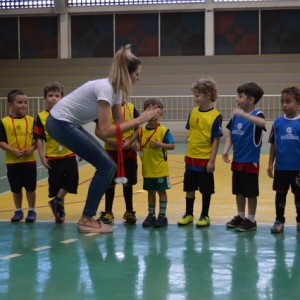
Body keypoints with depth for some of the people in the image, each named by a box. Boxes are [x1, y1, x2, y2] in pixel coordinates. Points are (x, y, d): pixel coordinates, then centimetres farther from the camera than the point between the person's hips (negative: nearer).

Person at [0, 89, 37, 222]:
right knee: (16, 188, 11)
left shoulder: (31, 120, 0)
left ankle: (31, 211, 19)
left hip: (29, 160, 0)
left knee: (30, 187, 6)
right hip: (12, 161, 0)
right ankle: (18, 211, 24)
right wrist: (13, 150, -17)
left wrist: (32, 148, -14)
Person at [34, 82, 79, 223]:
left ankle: (57, 201, 7)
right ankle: (60, 210, 23)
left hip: (69, 154, 1)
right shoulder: (41, 117, -2)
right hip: (52, 157, -1)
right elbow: (39, 139, -2)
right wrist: (42, 157, -6)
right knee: (56, 184, 7)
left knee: (72, 179, -12)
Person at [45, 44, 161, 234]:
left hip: (70, 124, 9)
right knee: (105, 166, -9)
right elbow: (105, 131, -29)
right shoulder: (106, 88, -24)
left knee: (108, 167, 7)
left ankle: (88, 216, 14)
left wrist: (143, 119, -3)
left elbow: (119, 124, 9)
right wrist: (138, 121, -24)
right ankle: (86, 220, -1)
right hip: (60, 123, -9)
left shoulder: (116, 90, 5)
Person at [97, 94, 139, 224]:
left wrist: (129, 142, -15)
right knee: (110, 183, 6)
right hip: (111, 151, -1)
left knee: (128, 182, 9)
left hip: (129, 151, 1)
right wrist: (113, 142, -18)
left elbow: (137, 129, 1)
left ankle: (129, 211, 21)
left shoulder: (131, 108, -1)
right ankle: (108, 212, 19)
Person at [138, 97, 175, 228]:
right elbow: (139, 146, 13)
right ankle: (151, 215, 24)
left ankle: (162, 216, 16)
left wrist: (160, 145, -24)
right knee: (150, 192, 14)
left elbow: (172, 146, -10)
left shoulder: (163, 130, -9)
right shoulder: (141, 130, 4)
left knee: (161, 191, 6)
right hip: (147, 169, 4)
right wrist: (137, 147, -8)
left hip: (160, 169, -4)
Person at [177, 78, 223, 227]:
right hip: (191, 158, 5)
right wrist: (188, 153, 12)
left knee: (205, 189, 7)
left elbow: (216, 140, -12)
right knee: (189, 187, 13)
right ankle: (188, 214, 27)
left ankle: (204, 216, 21)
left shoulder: (215, 116, -13)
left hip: (205, 159, -5)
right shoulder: (193, 112, 3)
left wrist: (212, 160, -13)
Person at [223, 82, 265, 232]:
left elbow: (262, 123, -38)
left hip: (250, 161, -6)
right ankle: (240, 216, 30)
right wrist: (225, 151, -4)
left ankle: (251, 220, 15)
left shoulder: (256, 114, -14)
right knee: (238, 191, 16)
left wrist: (243, 114, -45)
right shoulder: (236, 116, 5)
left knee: (250, 192, 4)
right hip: (237, 160, 7)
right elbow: (230, 135, 9)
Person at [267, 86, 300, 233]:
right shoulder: (278, 122, 0)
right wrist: (270, 164, 4)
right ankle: (279, 220, 22)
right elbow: (273, 144, 5)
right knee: (280, 194, 10)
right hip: (280, 167, 2)